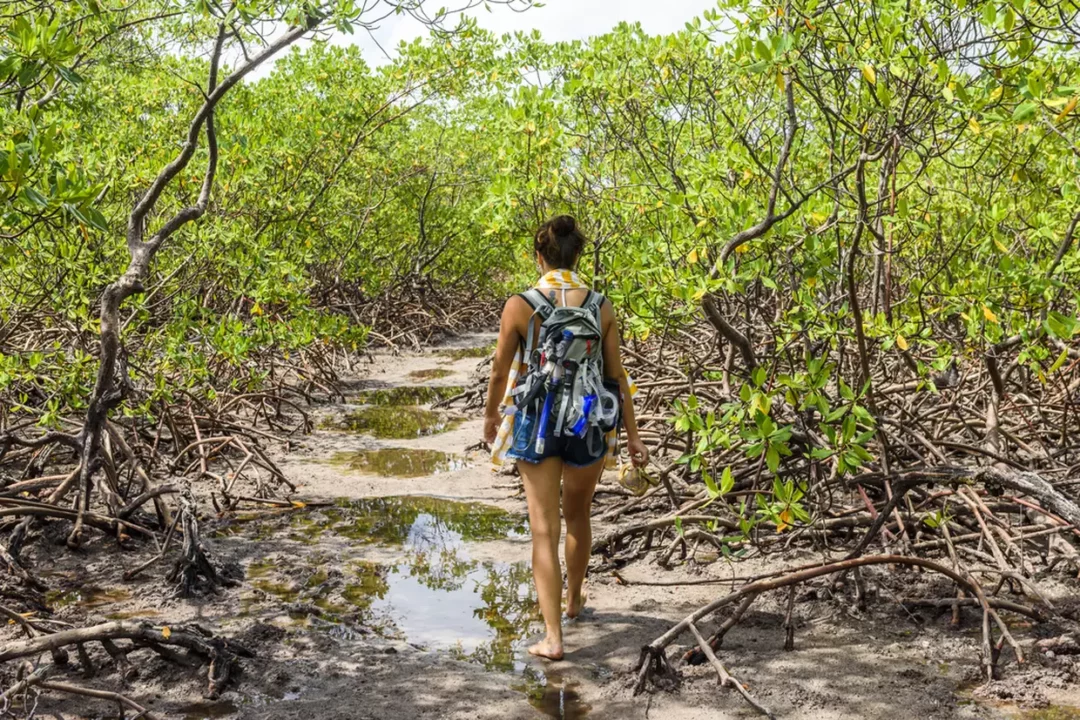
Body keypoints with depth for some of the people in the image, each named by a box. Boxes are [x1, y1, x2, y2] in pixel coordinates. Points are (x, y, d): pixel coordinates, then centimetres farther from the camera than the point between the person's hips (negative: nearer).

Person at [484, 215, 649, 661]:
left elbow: (501, 372, -3)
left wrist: (491, 416, 16)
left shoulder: (519, 306, -11)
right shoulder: (601, 307, -5)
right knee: (578, 515, 25)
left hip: (536, 423, -2)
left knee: (544, 530, 4)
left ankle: (553, 637, 0)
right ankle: (573, 599, 46)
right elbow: (616, 375, -1)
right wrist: (632, 436, 7)